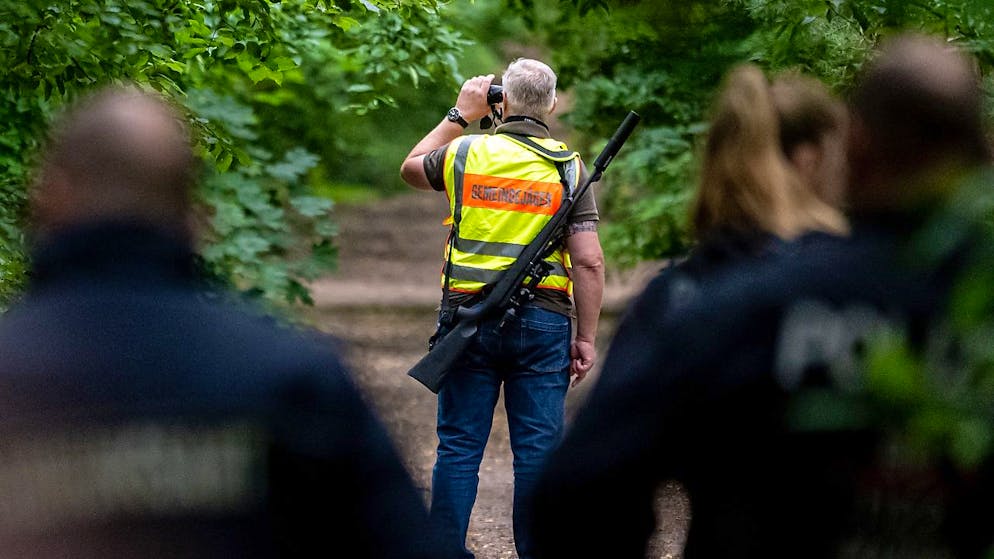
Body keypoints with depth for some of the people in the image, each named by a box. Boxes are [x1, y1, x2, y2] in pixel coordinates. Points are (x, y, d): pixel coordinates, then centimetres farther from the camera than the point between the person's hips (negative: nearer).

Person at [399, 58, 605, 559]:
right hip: (542, 321, 0)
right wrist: (586, 338, 0)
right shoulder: (568, 166, 0)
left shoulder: (466, 153, 1)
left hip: (468, 315, 0)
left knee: (458, 448, 5)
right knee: (537, 450, 4)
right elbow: (589, 261, -5)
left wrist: (460, 115, 28)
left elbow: (411, 168, 25)